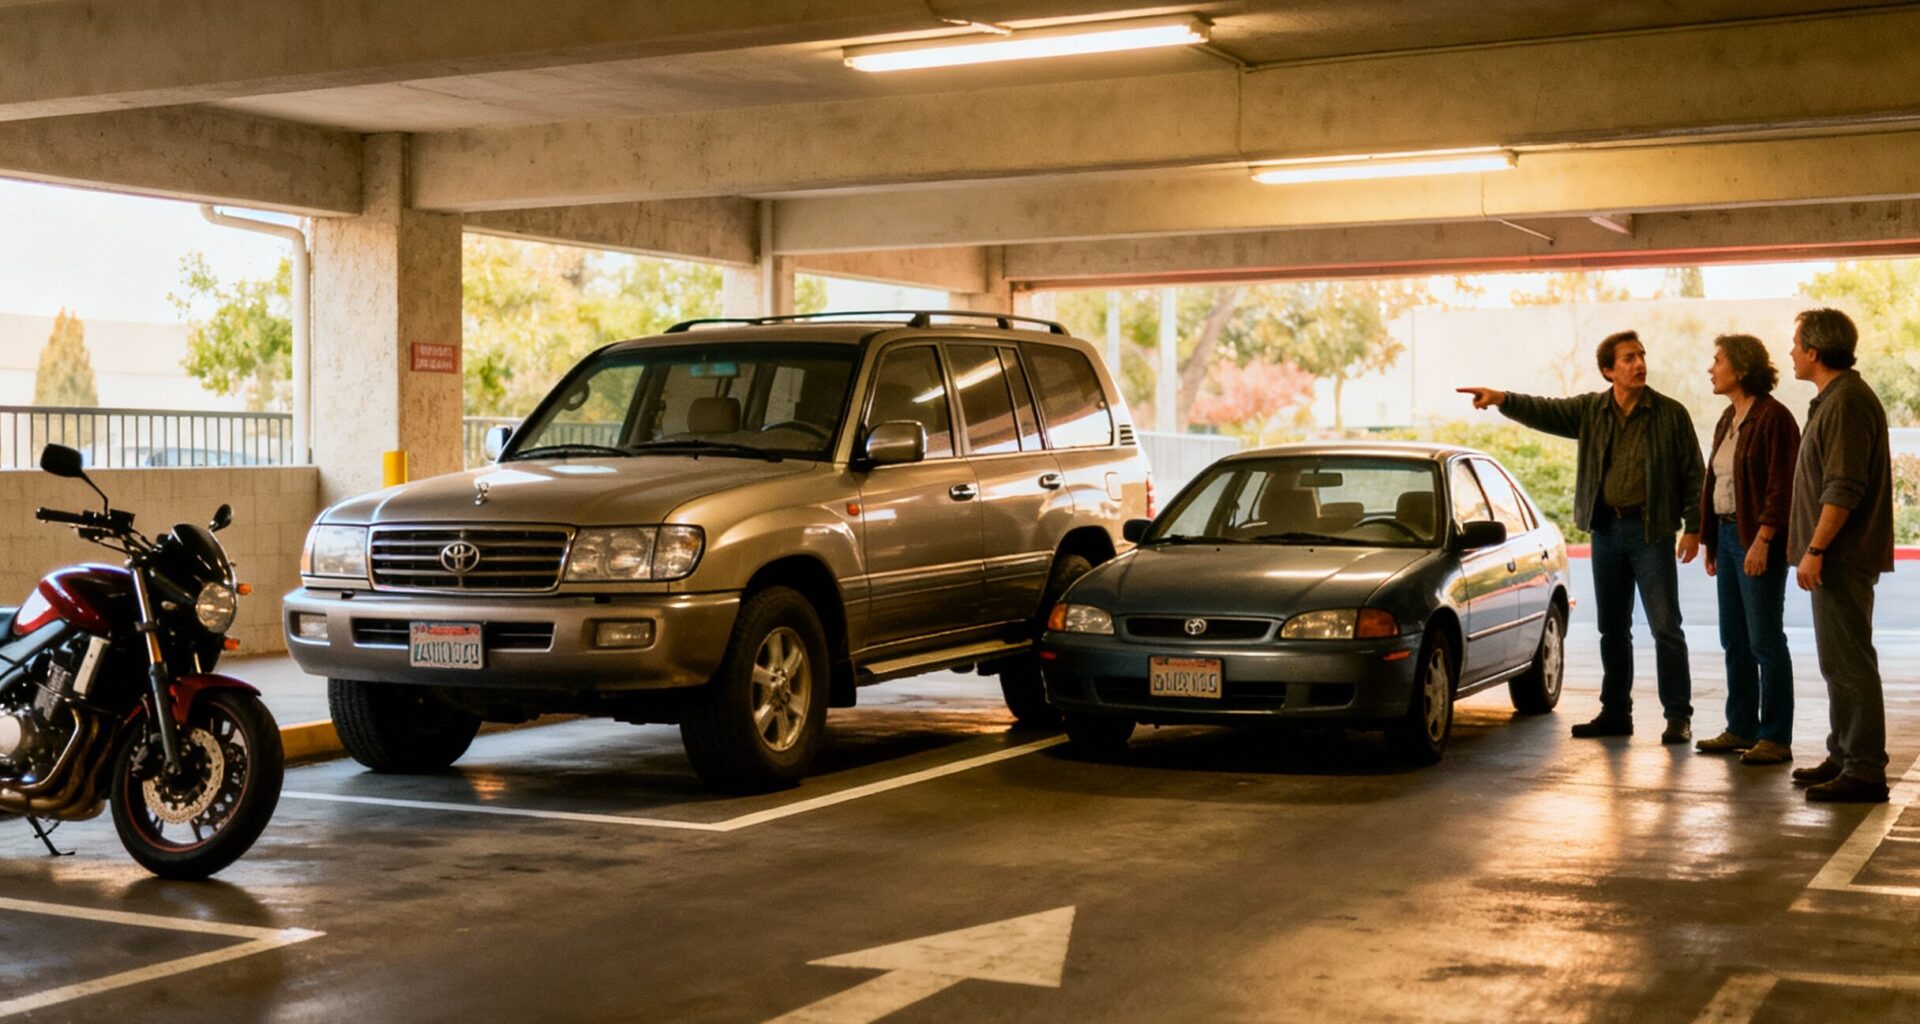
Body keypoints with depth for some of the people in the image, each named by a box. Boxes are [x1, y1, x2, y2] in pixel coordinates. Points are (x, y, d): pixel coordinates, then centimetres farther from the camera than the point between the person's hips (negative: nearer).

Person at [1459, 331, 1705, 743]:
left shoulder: (1671, 414, -3)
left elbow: (1692, 473, -1)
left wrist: (1693, 527, -8)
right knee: (1612, 629, 10)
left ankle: (1678, 716, 2)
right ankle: (1615, 712, 19)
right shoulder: (1590, 410, 5)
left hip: (1651, 530, -4)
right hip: (1606, 528, 4)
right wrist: (1501, 399, -26)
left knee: (1666, 627, -4)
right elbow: (1544, 411, -8)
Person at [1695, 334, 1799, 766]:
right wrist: (1710, 540, 18)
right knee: (1734, 641, 12)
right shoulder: (1728, 419, 15)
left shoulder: (1772, 417, -12)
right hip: (1727, 535, 9)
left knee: (1765, 641, -6)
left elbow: (1781, 486, -18)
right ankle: (1741, 729, 20)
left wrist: (1762, 540, -22)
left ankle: (1776, 738, -1)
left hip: (1757, 540, -9)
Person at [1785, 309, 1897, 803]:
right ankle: (1844, 757, 25)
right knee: (1840, 661, 16)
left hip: (1843, 557, -11)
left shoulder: (1847, 402, -16)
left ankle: (1864, 772, -7)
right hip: (1837, 557, 11)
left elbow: (1843, 490, -23)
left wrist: (1815, 549, -22)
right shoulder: (1833, 399, 18)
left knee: (1848, 662, -9)